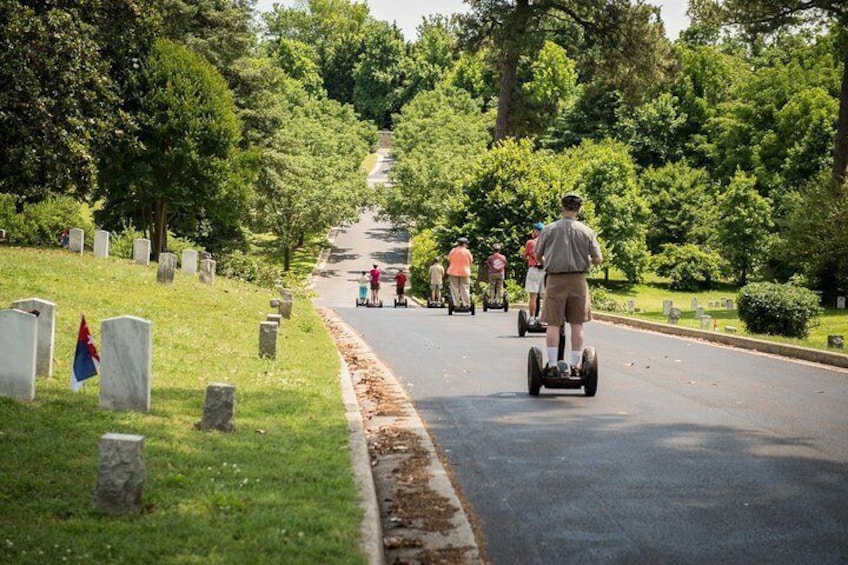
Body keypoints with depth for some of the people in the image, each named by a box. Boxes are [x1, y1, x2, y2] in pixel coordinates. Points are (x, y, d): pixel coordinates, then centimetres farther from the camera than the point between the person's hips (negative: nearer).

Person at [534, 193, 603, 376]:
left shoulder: (549, 229, -3)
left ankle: (552, 365, 2)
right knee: (577, 324, 8)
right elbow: (598, 259, -2)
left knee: (553, 323, 4)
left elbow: (537, 256, 4)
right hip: (578, 279, 1)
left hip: (555, 280, -1)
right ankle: (575, 366, 9)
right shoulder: (586, 231, 0)